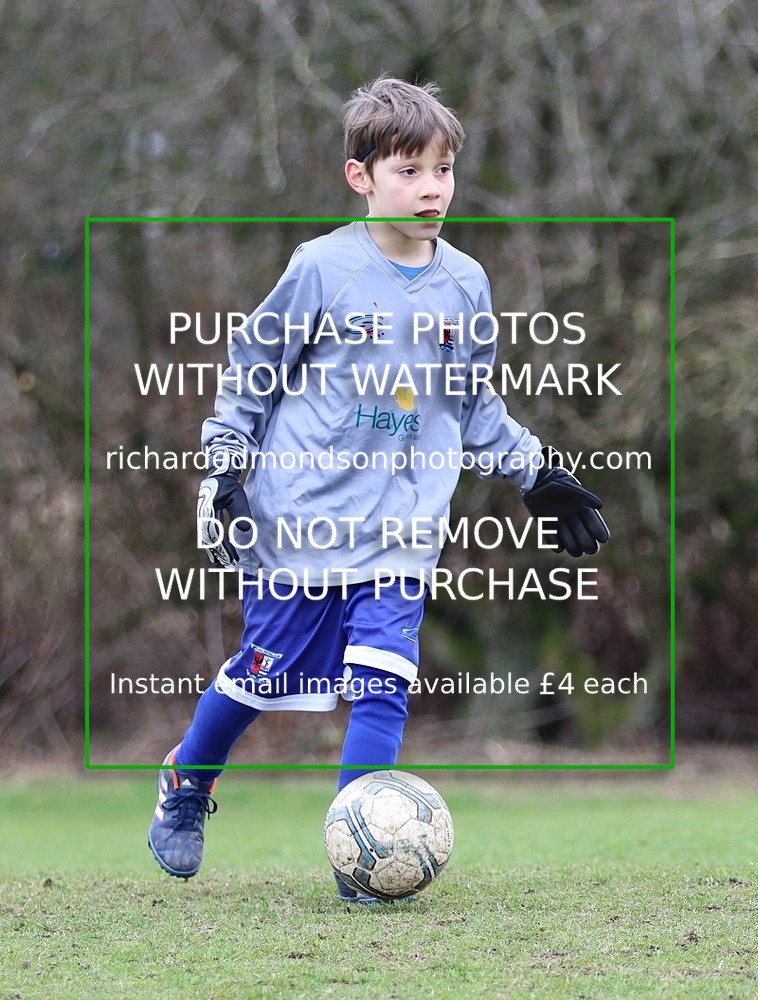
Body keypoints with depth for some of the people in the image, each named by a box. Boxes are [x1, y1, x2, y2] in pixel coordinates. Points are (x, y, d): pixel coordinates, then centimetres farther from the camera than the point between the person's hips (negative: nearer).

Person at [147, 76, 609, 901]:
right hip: (297, 518, -3)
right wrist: (221, 469, -2)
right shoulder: (322, 268, -8)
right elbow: (250, 369, 2)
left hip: (399, 530, 3)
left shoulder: (465, 284, 5)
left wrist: (537, 474, 19)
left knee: (382, 686, -10)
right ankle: (183, 788, 33)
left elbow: (474, 404, 20)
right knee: (260, 676, 8)